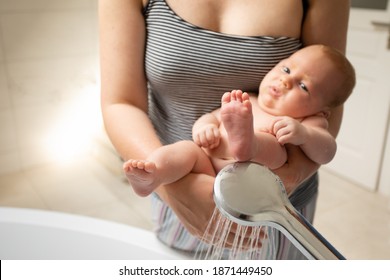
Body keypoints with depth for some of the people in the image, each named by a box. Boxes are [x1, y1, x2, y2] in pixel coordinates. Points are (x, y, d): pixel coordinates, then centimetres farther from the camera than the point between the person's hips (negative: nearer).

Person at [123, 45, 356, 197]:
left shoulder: (308, 122, 13)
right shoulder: (247, 102, 23)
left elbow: (326, 153, -3)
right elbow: (212, 117, 18)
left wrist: (302, 134, -25)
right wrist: (204, 127, -7)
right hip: (206, 171, 4)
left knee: (274, 148, -27)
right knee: (188, 148, -22)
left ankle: (246, 142, -57)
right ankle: (150, 176, -47)